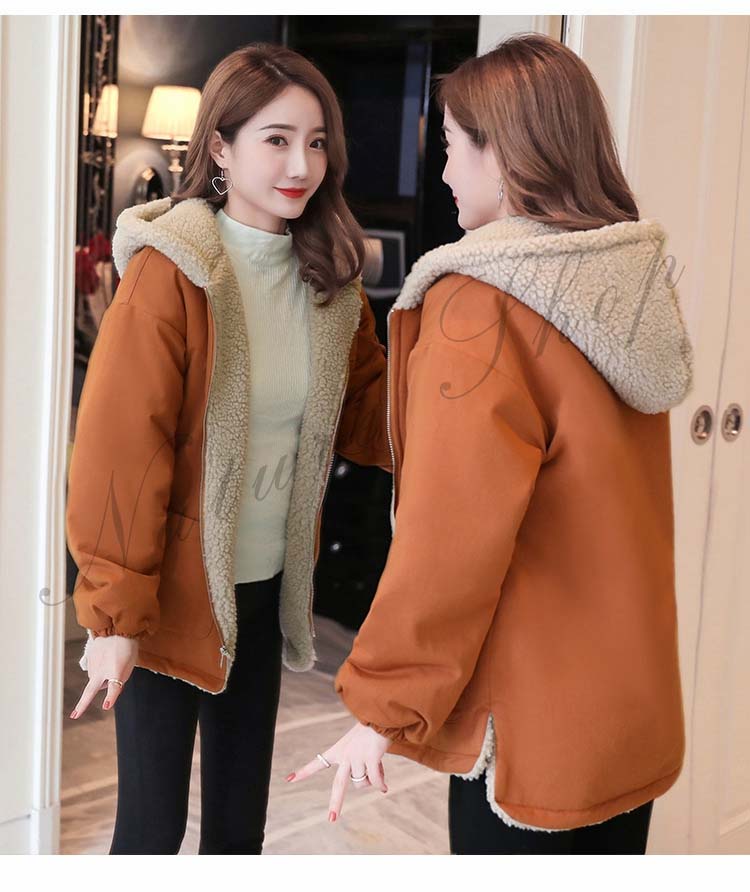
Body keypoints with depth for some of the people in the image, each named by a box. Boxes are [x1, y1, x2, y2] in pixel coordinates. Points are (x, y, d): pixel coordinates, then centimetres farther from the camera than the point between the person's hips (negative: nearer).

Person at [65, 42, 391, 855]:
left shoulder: (329, 276, 1)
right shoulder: (171, 272, -18)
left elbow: (370, 406, 7)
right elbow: (118, 450, -19)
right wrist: (116, 612, -18)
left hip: (269, 588, 6)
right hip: (177, 592, -5)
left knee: (241, 816, 20)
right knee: (154, 823, 7)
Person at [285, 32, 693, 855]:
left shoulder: (486, 303, -18)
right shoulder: (632, 285, 4)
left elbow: (450, 535, -20)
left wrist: (383, 706, -13)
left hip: (531, 727, -7)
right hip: (632, 705, 7)